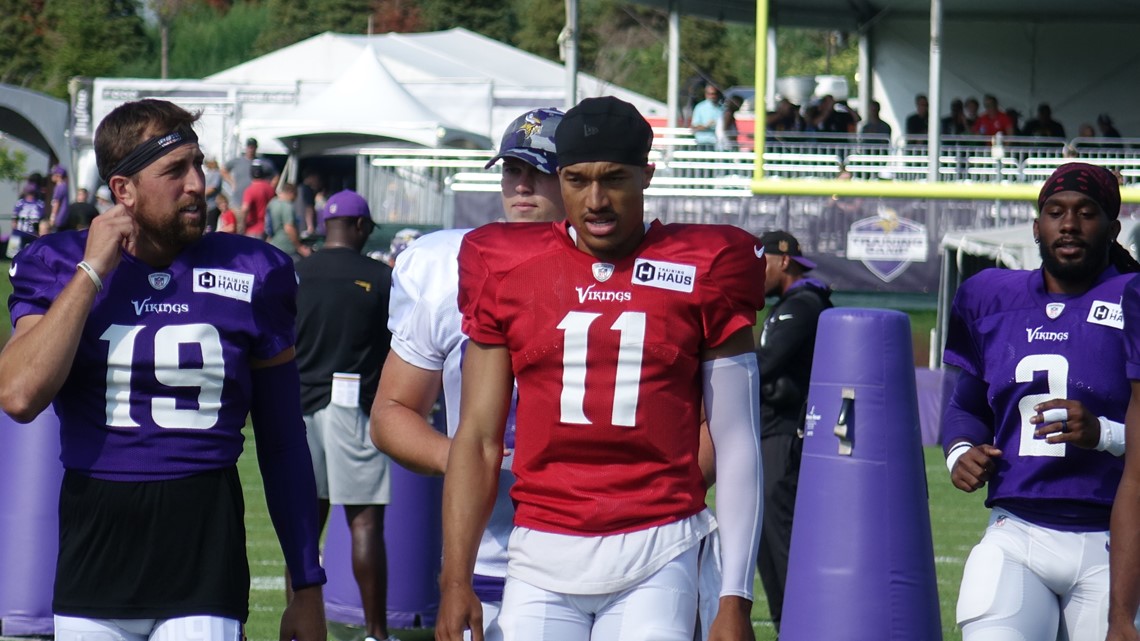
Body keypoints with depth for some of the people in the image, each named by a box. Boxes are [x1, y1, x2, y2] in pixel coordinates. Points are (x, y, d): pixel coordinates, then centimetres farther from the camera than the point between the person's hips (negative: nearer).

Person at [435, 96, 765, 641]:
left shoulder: (703, 272, 2)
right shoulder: (506, 272, 8)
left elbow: (736, 446, 3)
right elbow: (479, 439, 9)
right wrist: (455, 581, 1)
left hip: (655, 558, -2)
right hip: (540, 559, 2)